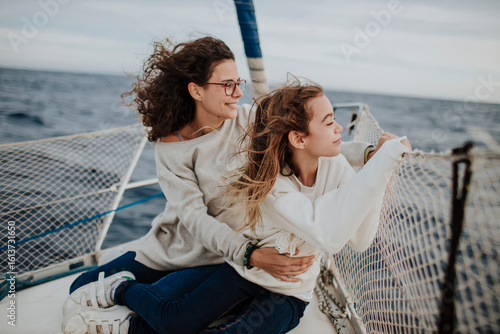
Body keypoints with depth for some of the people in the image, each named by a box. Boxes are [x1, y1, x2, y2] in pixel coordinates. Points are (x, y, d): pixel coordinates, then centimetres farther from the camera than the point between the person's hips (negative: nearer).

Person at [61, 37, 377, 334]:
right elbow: (193, 215, -20)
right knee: (81, 288, 3)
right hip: (170, 247, 2)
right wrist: (251, 254, -32)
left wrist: (368, 152, -33)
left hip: (219, 259, -1)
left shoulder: (250, 121, -10)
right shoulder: (170, 146, -11)